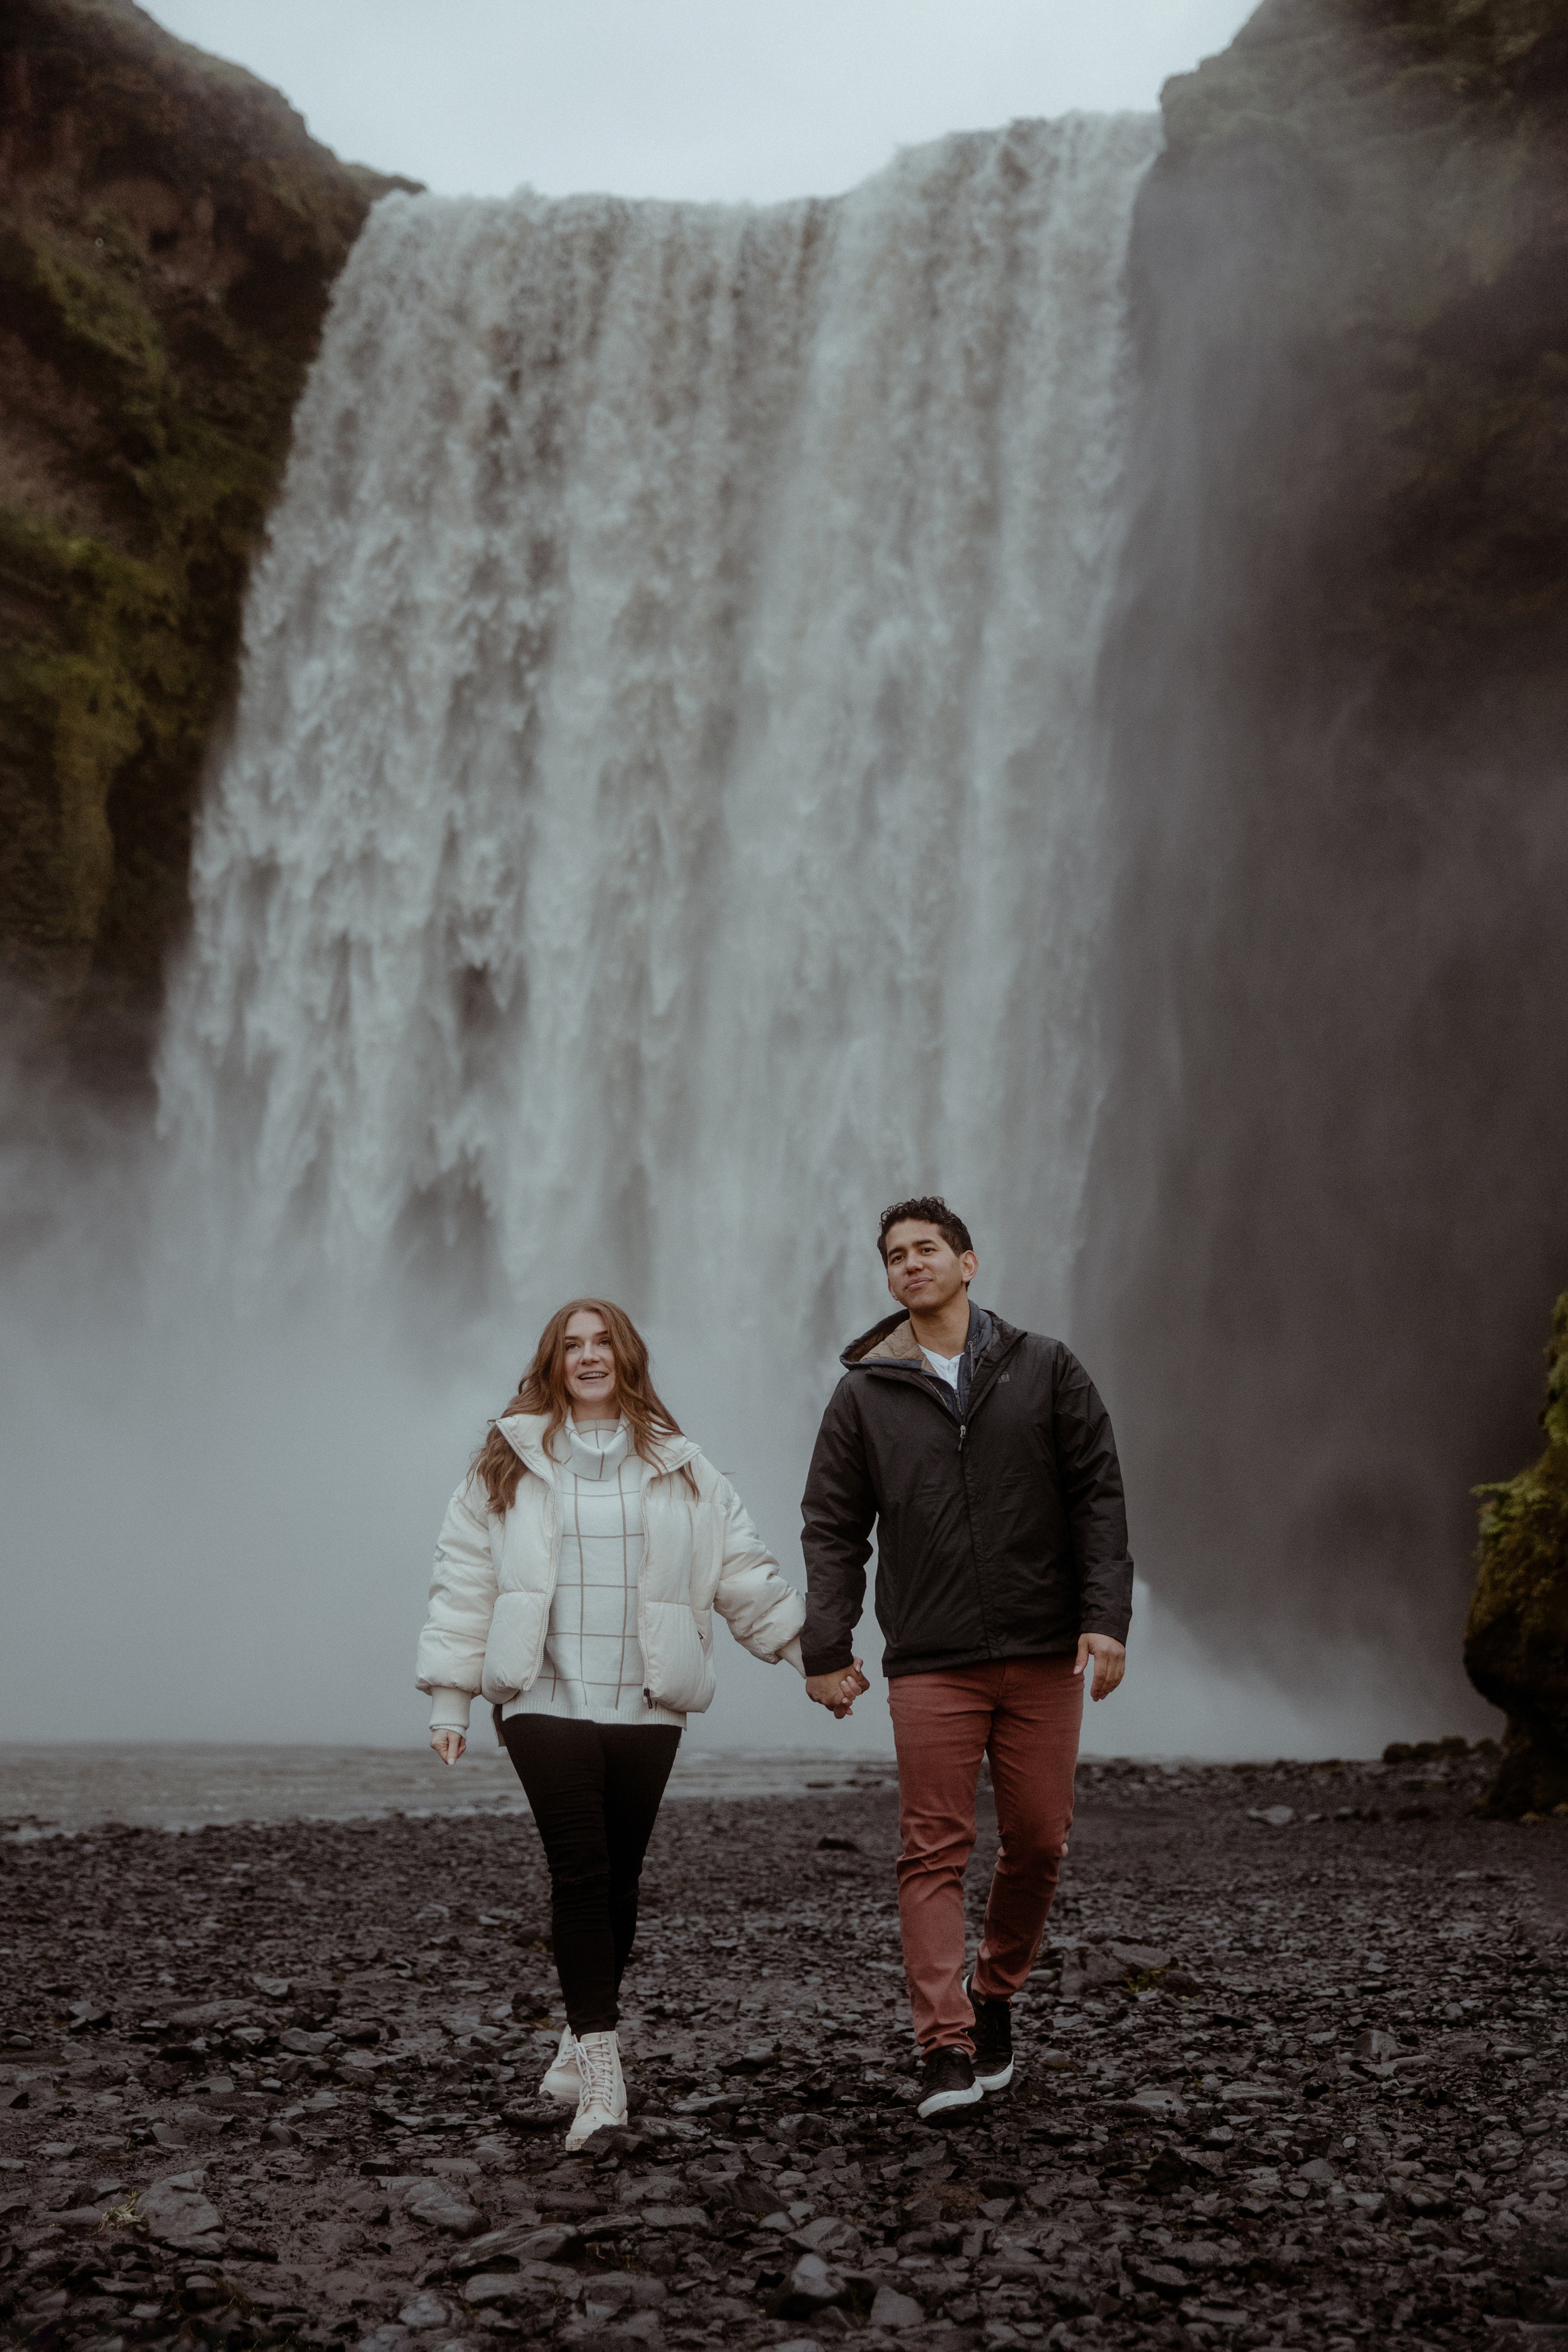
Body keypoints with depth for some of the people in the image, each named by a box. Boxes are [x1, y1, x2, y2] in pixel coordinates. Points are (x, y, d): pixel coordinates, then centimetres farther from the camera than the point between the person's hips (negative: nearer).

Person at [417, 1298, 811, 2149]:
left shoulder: (680, 1472, 13)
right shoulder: (506, 1464, 8)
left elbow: (747, 1576, 13)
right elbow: (464, 1582, 7)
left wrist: (814, 1653, 8)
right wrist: (450, 1694, 3)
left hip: (645, 1705, 2)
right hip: (545, 1700, -2)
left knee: (619, 1879, 4)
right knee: (579, 1873, -12)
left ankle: (583, 2042, 23)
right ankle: (601, 2073, -10)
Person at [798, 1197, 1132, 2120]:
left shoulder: (1047, 1369, 6)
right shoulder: (865, 1394, 6)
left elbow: (1099, 1496, 3)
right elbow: (834, 1529, 7)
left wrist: (1105, 1616, -7)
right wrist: (825, 1647, 0)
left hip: (1044, 1655, 1)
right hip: (929, 1663, -1)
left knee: (1039, 1840, 5)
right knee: (935, 1851, -5)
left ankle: (997, 1993, 29)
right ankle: (947, 2048, -2)